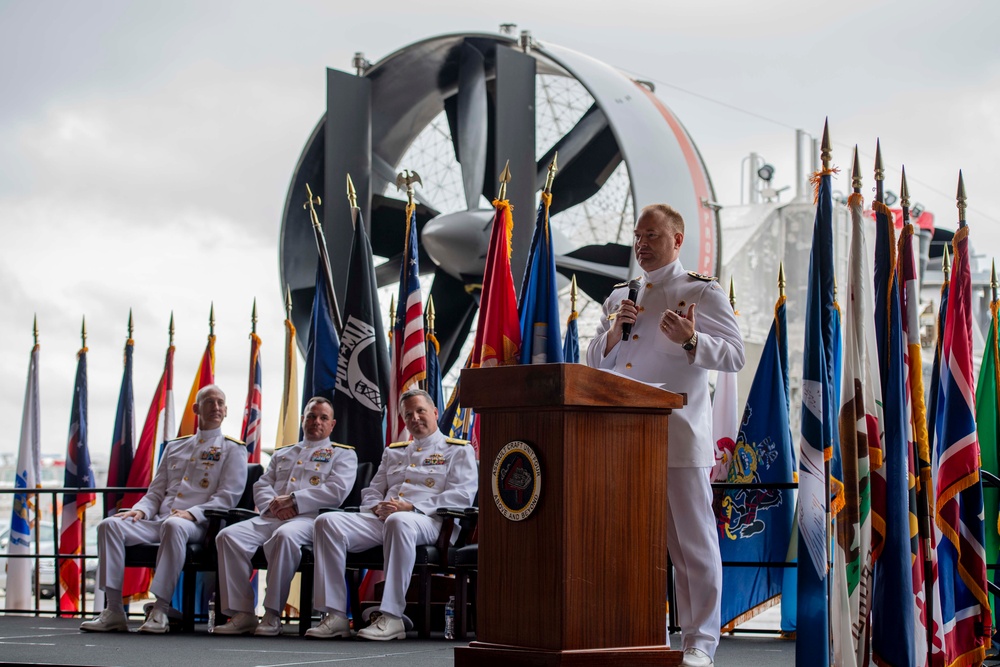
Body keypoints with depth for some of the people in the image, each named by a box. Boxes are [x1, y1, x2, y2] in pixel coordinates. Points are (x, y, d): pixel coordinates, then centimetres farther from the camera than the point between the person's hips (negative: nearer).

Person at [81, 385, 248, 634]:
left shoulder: (233, 450, 10)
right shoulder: (174, 447, 26)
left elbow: (228, 496, -3)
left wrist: (192, 513, -19)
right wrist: (141, 510, -1)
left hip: (197, 525, -5)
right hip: (159, 520, 5)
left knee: (174, 526, -41)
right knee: (110, 525, -20)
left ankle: (160, 610, -40)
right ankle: (114, 611, -25)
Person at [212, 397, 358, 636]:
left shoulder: (343, 454, 15)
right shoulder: (282, 454, 31)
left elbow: (337, 490, -3)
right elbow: (261, 486, 21)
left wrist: (293, 500, -10)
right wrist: (273, 504, -4)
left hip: (309, 518, -5)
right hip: (271, 517, 5)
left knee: (285, 536, -41)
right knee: (228, 535, -23)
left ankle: (273, 614, -32)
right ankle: (242, 614, -22)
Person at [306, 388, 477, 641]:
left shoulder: (459, 451, 13)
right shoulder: (393, 452, 32)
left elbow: (462, 496, -3)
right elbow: (371, 492, 28)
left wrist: (411, 507, -13)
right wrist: (377, 507, 0)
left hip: (426, 520, -6)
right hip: (381, 519, 6)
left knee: (399, 523, -43)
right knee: (328, 522, -21)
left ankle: (391, 617, -42)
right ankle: (335, 615, -26)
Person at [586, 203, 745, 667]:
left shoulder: (702, 292, 3)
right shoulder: (619, 296, 20)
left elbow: (734, 354, -4)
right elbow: (595, 363, 19)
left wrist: (689, 340, -21)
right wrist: (614, 329, 0)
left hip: (680, 435, -5)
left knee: (692, 543, -2)